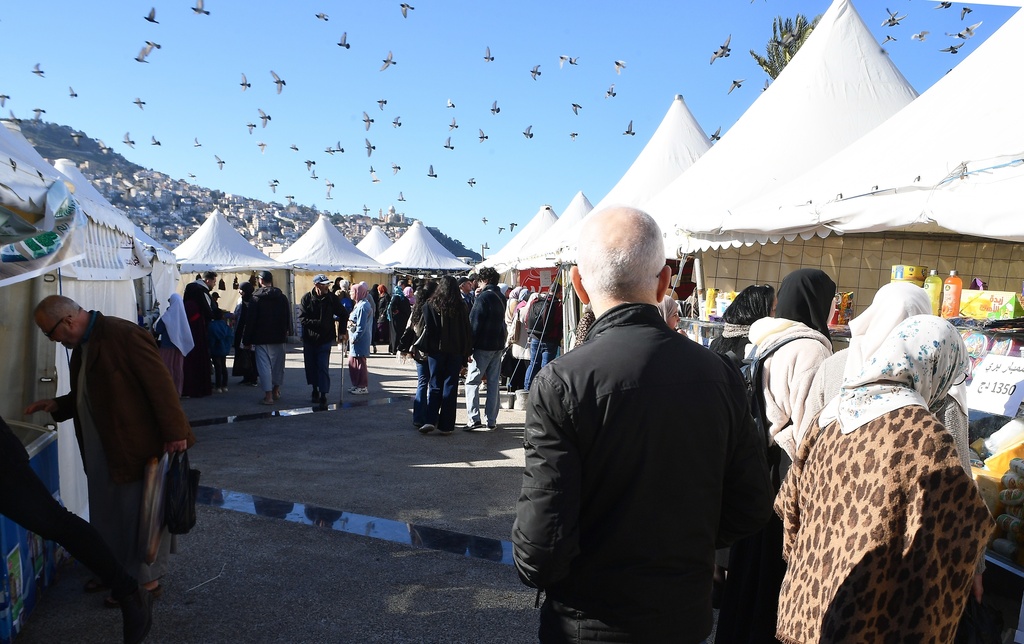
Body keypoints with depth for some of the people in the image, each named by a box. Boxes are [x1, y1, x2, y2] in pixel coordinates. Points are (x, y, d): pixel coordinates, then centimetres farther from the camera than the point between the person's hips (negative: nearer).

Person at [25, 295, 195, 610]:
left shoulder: (125, 335, -20)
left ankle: (147, 579, 19)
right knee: (107, 514, 19)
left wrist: (175, 433, -23)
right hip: (102, 450, 9)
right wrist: (56, 405, 8)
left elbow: (160, 384, -22)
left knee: (140, 513, 4)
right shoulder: (82, 346, 11)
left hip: (137, 446, -9)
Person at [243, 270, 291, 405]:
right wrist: (286, 331, 21)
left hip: (262, 338, -4)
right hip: (279, 338, 4)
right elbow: (288, 317, 10)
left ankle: (268, 396, -8)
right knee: (278, 364, 15)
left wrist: (248, 340, -1)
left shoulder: (256, 298, -7)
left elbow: (250, 321, -6)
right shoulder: (282, 297, 4)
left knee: (264, 365, -3)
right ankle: (276, 391, 26)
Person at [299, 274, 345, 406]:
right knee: (311, 367, 12)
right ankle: (315, 390, 31)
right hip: (309, 339, 1)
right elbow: (302, 319, -13)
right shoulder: (306, 298, -6)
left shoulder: (332, 298, -4)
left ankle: (323, 395, -1)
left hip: (325, 340, -1)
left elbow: (344, 315, 6)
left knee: (323, 368, -6)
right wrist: (319, 323, -24)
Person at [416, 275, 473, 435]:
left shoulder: (430, 304, -2)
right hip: (456, 352, 0)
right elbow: (467, 331, 2)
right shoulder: (461, 306, 0)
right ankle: (446, 426, 5)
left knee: (435, 386, 9)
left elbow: (427, 329, -3)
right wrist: (466, 353, 7)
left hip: (436, 350, 0)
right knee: (450, 387, 4)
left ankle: (430, 421, -4)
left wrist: (425, 349, 4)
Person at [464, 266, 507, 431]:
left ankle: (474, 418, -10)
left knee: (472, 381, -2)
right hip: (498, 345, 7)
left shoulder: (483, 297, -12)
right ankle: (491, 420, 12)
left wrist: (469, 346, -12)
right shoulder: (501, 297, 11)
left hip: (482, 346, -7)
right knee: (494, 382, 10)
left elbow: (475, 323, -14)